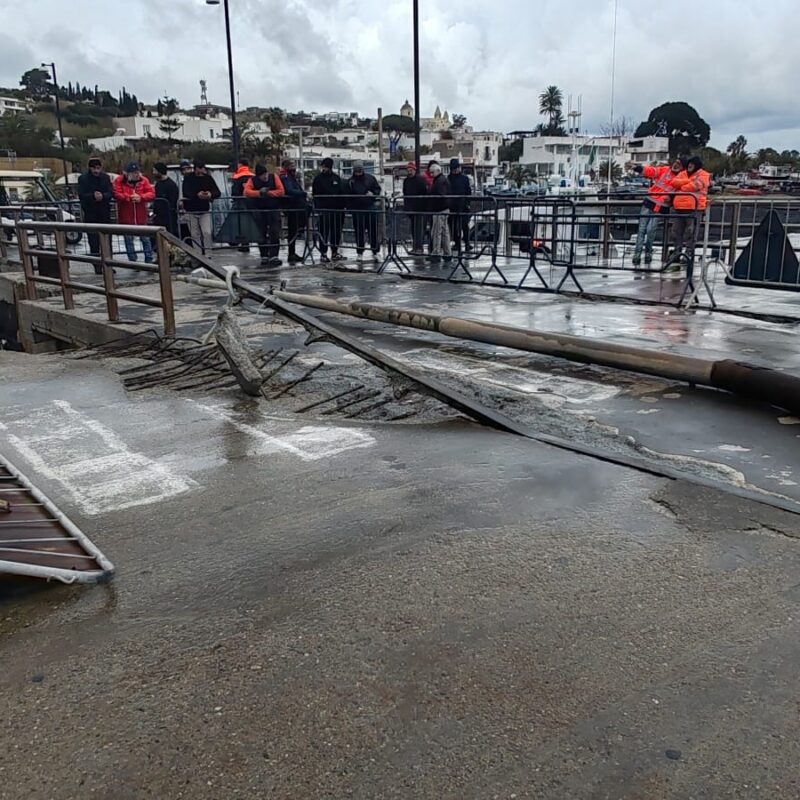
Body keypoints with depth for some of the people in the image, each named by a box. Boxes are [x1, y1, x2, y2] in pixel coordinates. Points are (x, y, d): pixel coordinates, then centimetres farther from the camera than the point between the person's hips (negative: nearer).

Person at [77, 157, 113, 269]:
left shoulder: (106, 177, 6)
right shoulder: (83, 178, -2)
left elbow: (111, 193, -1)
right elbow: (81, 195, -9)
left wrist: (102, 196, -21)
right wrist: (93, 196, -25)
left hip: (104, 213, 3)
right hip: (90, 213, -2)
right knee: (93, 241, -3)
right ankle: (97, 266, 2)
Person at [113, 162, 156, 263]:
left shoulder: (144, 180, 2)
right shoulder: (120, 181, -3)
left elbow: (152, 193, -4)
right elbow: (116, 194, -12)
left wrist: (141, 197, -20)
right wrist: (129, 197, -22)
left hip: (141, 216, 1)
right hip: (126, 217, -1)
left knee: (145, 238, 5)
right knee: (128, 239, 5)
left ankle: (149, 261, 12)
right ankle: (132, 261, 14)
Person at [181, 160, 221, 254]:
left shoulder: (208, 178, 2)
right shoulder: (188, 178, -4)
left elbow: (218, 192, 0)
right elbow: (185, 193, -16)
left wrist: (211, 194, -24)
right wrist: (197, 195, -33)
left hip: (205, 211, 1)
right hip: (191, 211, -1)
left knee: (207, 233, -11)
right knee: (195, 235, 4)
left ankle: (207, 253, 2)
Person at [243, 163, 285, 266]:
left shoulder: (274, 177, -1)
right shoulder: (252, 180, -1)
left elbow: (281, 191, -9)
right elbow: (246, 192, -16)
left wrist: (268, 193, -15)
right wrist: (259, 193, -27)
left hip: (273, 209, -1)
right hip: (259, 210, 1)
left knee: (275, 233, -9)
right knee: (262, 234, 5)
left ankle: (273, 256, -11)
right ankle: (264, 257, 12)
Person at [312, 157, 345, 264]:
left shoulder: (336, 178, 13)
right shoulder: (318, 179, 1)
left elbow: (341, 193, 14)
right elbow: (315, 195, -4)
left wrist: (342, 207, 8)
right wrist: (317, 207, -13)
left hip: (337, 209, 5)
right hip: (324, 210, -5)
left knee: (336, 231, 8)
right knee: (324, 232, -3)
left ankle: (335, 252, 18)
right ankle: (323, 254, 0)